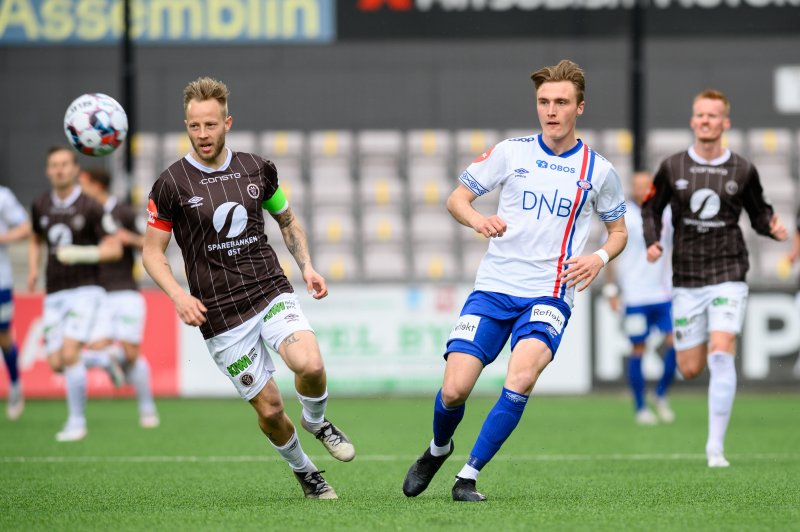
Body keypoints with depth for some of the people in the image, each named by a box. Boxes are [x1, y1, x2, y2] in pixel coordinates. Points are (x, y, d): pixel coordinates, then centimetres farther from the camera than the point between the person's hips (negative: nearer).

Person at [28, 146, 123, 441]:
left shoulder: (90, 208, -8)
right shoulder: (40, 206, 7)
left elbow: (114, 249, -7)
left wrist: (80, 254, -22)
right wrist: (33, 269, 10)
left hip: (84, 289, -5)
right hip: (54, 293, 5)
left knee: (69, 353, -20)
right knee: (56, 363, -1)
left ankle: (77, 422, -8)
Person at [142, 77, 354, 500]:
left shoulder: (257, 169, 5)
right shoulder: (171, 184, -6)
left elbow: (287, 220, 22)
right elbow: (152, 252, 1)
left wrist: (307, 267, 7)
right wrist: (179, 295, -15)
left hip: (270, 291, 2)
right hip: (220, 313, -2)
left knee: (309, 364, -25)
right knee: (269, 407, -3)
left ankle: (316, 421, 8)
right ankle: (303, 471, 26)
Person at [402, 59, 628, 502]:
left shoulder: (598, 171, 5)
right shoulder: (511, 152, 5)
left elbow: (618, 230, 17)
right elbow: (456, 198, 8)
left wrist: (600, 257, -5)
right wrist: (478, 219, -15)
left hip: (549, 295, -1)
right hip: (493, 287, 1)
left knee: (521, 378, -28)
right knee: (454, 390, -9)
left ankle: (468, 476, -14)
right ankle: (438, 449, 27)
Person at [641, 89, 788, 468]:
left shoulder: (742, 171, 0)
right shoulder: (672, 168, 2)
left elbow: (758, 213, 12)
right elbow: (652, 209, 14)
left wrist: (772, 228, -10)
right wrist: (652, 242, -4)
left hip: (728, 276, -2)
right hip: (686, 278, 2)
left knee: (721, 355, -18)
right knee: (690, 370, 3)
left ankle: (715, 447, -12)